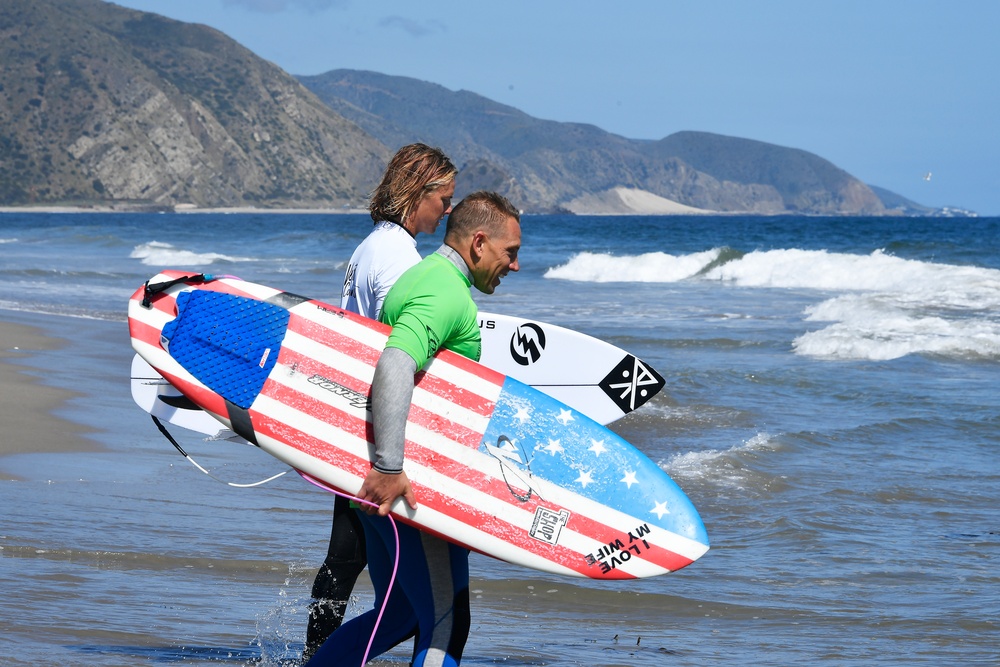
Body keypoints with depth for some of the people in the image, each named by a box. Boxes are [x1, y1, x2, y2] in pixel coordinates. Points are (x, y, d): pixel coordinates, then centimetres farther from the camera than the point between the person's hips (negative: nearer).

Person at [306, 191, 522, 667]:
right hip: (399, 483, -10)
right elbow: (394, 366, -31)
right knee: (445, 625, -7)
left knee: (398, 615, 19)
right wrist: (389, 467, -36)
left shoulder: (422, 276, 19)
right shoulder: (447, 293, -15)